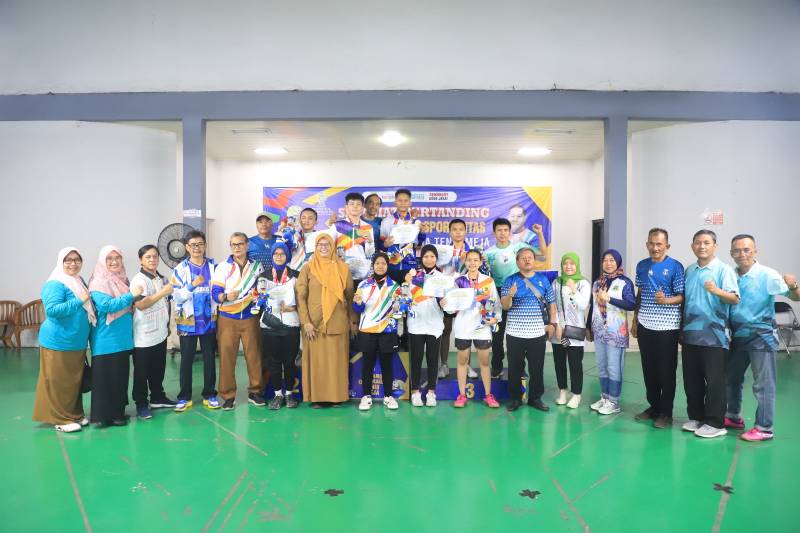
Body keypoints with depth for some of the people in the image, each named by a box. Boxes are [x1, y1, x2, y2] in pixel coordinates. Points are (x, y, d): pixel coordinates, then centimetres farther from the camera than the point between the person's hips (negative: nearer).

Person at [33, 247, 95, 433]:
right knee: (58, 382, 3)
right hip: (58, 343, -8)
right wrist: (79, 301, -26)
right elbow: (52, 310, -27)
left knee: (74, 381, 16)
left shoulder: (79, 282, 12)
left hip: (77, 343, 9)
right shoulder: (55, 284, -14)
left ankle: (74, 414, 27)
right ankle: (60, 419, 13)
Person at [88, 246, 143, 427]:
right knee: (105, 376, -1)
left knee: (121, 374, 13)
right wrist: (131, 295, -24)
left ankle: (118, 412, 23)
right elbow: (106, 305, -23)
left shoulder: (122, 279, 12)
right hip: (106, 339, -7)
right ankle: (103, 415, 8)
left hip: (123, 337, 7)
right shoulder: (98, 282, -10)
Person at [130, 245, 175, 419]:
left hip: (160, 333, 7)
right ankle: (141, 404, 14)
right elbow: (141, 304, -25)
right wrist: (163, 292, -24)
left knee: (159, 369, 16)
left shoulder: (161, 278, 11)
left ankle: (158, 398, 29)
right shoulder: (138, 280, -13)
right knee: (142, 371, 4)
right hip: (144, 336, -7)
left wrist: (167, 324, 21)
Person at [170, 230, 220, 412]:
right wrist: (192, 285, -23)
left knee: (210, 359, 7)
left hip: (209, 321, 1)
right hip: (188, 322, -1)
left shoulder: (213, 266, 3)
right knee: (186, 360, 6)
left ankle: (210, 395, 19)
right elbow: (176, 296, -8)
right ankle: (184, 397, 17)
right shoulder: (180, 268, -1)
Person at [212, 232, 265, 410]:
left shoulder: (257, 266, 8)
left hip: (251, 318, 1)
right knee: (227, 357, -1)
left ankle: (255, 392, 18)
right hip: (227, 318, -1)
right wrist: (226, 296, -26)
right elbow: (215, 293, -6)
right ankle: (228, 396, 10)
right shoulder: (222, 267, 2)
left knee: (254, 355, 3)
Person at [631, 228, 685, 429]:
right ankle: (653, 406, 26)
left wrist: (666, 300, -27)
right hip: (644, 325, 5)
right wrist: (634, 320, 13)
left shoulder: (675, 267, -8)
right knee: (648, 369, 12)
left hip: (667, 327, -5)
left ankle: (666, 413, 15)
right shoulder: (641, 266, 8)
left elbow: (682, 297, -7)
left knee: (666, 371, 4)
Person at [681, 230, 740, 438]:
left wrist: (716, 290, -35)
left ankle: (715, 423, 11)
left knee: (714, 381, 1)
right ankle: (696, 416, 24)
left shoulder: (724, 270, -6)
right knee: (691, 380, 11)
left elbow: (735, 299, -16)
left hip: (714, 335, -5)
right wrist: (681, 328, 15)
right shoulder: (689, 270, 11)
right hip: (690, 334, 6)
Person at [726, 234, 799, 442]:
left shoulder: (767, 275, -13)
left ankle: (764, 428, 11)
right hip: (737, 335, 6)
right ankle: (734, 417, 34)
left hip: (761, 336, -6)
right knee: (731, 379, 17)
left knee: (763, 384, 1)